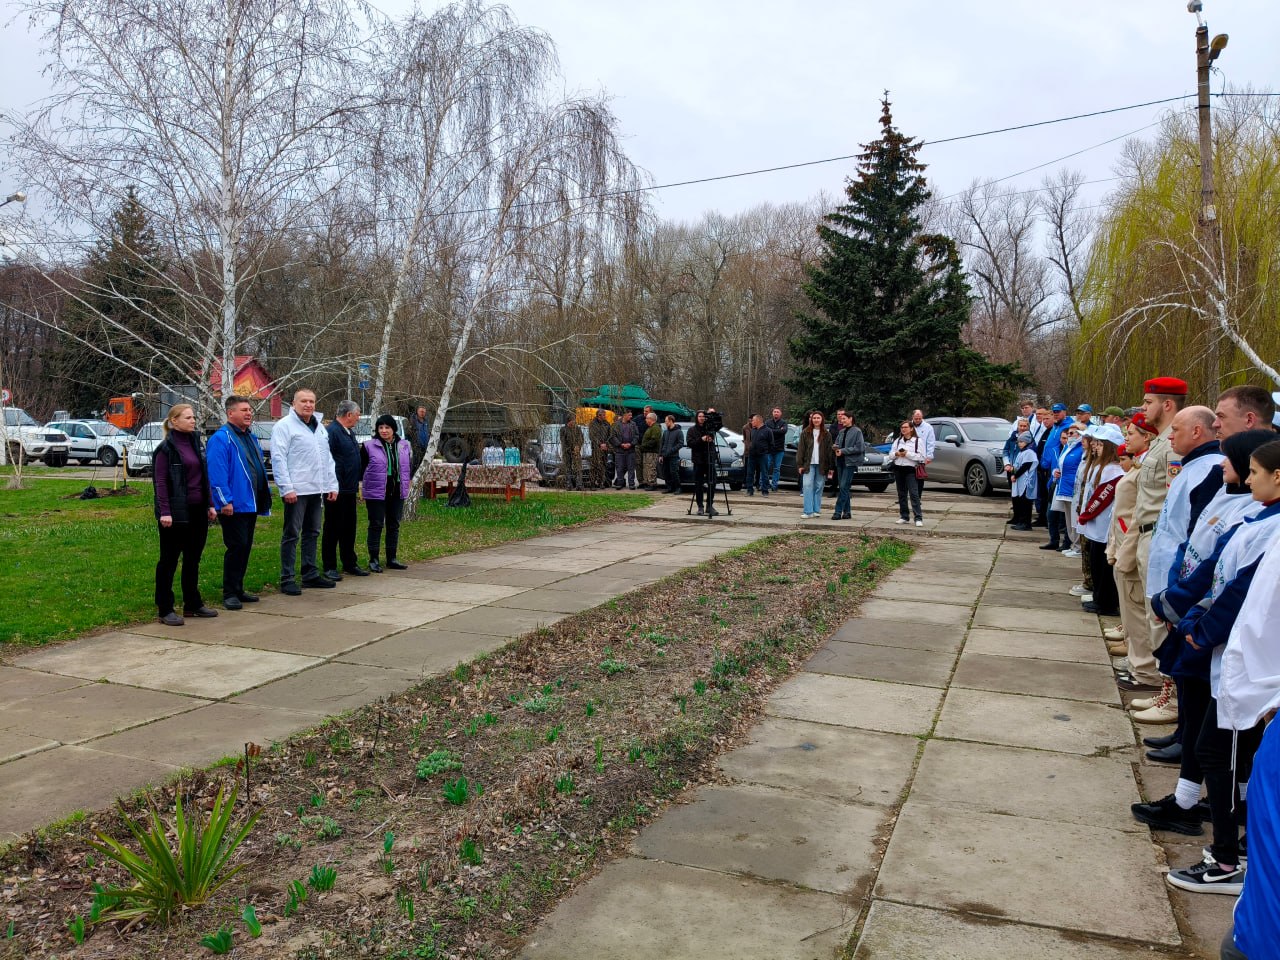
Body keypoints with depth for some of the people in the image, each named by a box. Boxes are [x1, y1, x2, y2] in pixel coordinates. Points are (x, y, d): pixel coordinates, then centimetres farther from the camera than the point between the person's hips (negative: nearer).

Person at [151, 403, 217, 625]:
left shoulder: (196, 443, 11)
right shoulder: (166, 448, -8)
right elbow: (160, 481, -12)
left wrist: (210, 505, 11)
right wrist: (164, 512, -18)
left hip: (197, 511, 7)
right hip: (177, 513, -7)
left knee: (193, 559, 14)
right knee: (169, 560, 2)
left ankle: (192, 604, 24)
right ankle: (165, 610, 9)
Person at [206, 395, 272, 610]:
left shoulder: (251, 437, 17)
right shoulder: (221, 438, -11)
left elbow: (260, 468, 24)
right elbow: (217, 473, -18)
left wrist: (265, 495, 18)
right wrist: (225, 501, -23)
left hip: (250, 504, 9)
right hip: (234, 506, -9)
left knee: (245, 547, 13)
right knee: (236, 547, -8)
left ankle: (238, 590, 22)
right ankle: (229, 593, 0)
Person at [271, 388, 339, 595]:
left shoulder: (319, 428, 18)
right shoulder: (284, 426, -6)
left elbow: (327, 459, 21)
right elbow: (278, 459, -13)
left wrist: (332, 485, 13)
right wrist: (286, 488, -19)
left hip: (316, 490, 8)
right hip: (296, 491, -8)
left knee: (312, 533, 14)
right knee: (291, 535, -3)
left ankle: (310, 574, 23)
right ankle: (287, 579, 2)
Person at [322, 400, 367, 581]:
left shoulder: (349, 433, 16)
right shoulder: (331, 432, -15)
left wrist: (356, 485, 20)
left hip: (349, 490, 9)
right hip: (336, 490, -9)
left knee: (349, 528, 15)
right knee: (333, 529, 0)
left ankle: (350, 564, 24)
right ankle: (329, 567, 8)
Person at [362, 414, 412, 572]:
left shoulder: (403, 446, 8)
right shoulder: (369, 446, -4)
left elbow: (407, 467, 18)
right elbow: (361, 466, -1)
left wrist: (406, 484, 12)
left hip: (397, 492, 4)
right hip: (376, 492, -4)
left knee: (394, 525, 10)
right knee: (376, 525, -1)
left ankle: (392, 559, 19)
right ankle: (373, 560, 7)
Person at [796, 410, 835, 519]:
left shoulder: (826, 435, 7)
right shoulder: (805, 433, 5)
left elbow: (830, 451, 6)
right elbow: (800, 449, 3)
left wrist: (831, 467, 1)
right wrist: (800, 464, -4)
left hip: (821, 465, 1)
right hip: (809, 464, -1)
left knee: (819, 487, 6)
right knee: (807, 486, -9)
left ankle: (817, 510, 13)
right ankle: (808, 511, -11)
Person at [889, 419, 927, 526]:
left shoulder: (918, 441, -1)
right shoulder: (897, 441, 15)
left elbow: (921, 457, -10)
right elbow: (890, 455, 12)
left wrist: (908, 454, -15)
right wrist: (896, 454, -9)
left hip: (910, 470, -5)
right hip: (898, 469, 5)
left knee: (914, 494, -12)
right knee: (901, 494, 8)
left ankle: (918, 518, -14)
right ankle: (904, 516, 15)